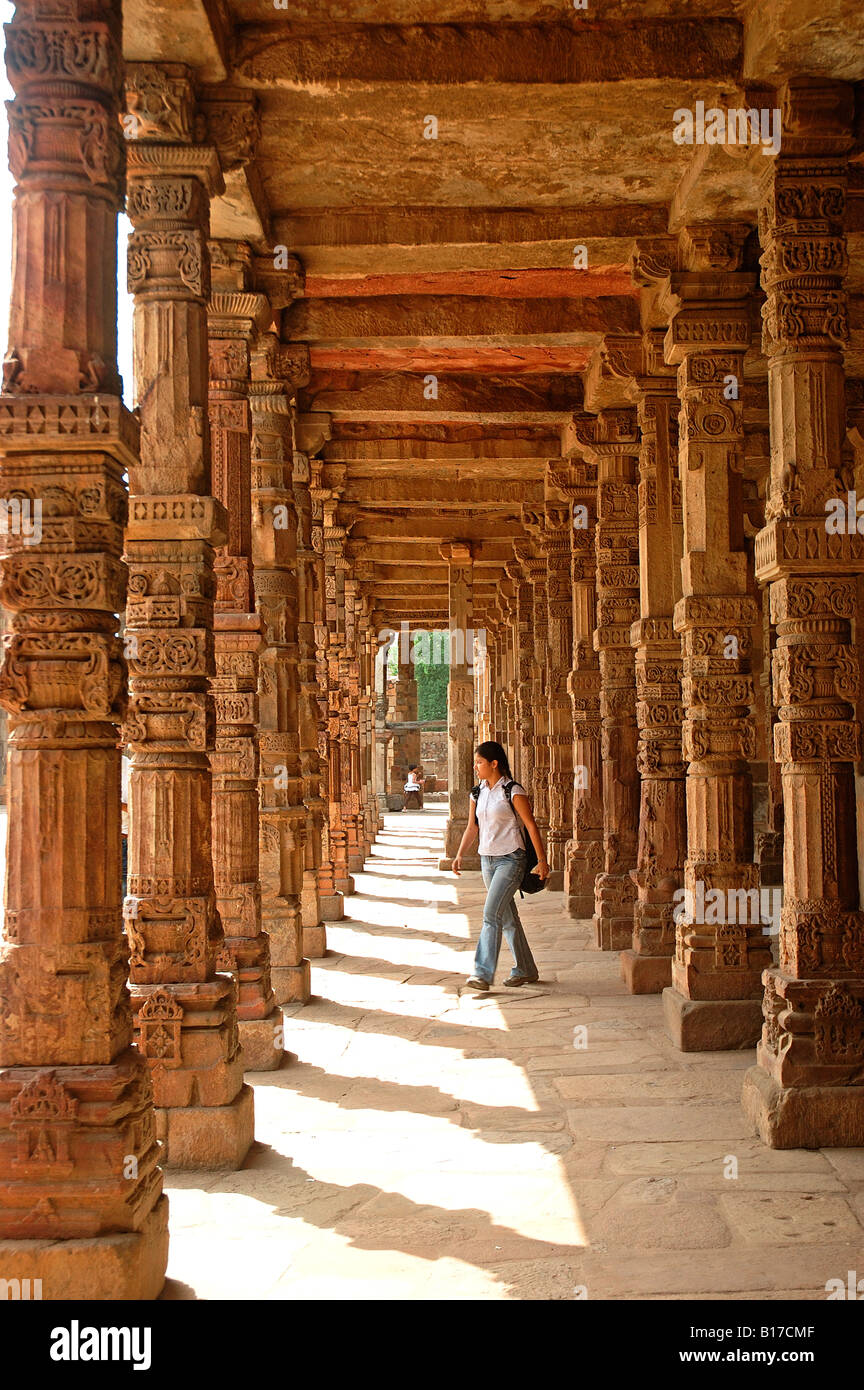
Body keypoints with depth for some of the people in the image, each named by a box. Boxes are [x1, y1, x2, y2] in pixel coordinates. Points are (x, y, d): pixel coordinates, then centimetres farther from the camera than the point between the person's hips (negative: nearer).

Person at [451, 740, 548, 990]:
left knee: (491, 914, -16)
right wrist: (460, 855, -3)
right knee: (507, 917, 13)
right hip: (487, 859, 7)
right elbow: (472, 828, 11)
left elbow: (531, 826, -9)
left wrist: (542, 860, -11)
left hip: (510, 859, -7)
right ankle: (525, 970, 23)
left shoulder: (513, 791, -10)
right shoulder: (477, 793, 9)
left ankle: (483, 972, -17)